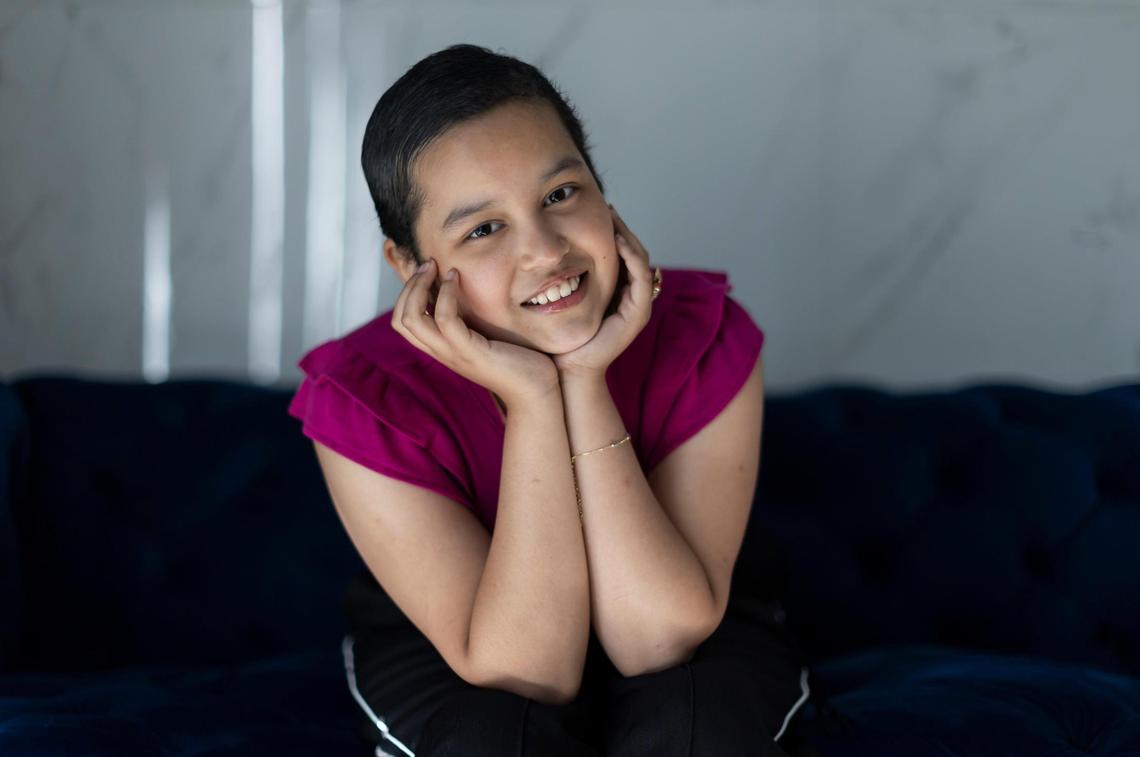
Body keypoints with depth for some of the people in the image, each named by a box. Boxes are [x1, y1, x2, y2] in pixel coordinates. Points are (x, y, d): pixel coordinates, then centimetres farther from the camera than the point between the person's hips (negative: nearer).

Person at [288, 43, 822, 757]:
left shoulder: (705, 340, -22)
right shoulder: (364, 401, -24)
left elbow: (659, 643, -29)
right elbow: (527, 671, -29)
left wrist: (585, 382, -35)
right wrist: (531, 403, -37)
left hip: (689, 648, 1)